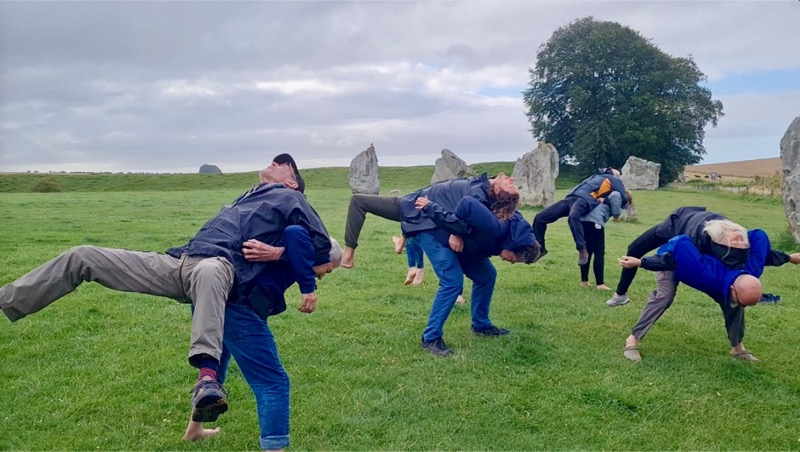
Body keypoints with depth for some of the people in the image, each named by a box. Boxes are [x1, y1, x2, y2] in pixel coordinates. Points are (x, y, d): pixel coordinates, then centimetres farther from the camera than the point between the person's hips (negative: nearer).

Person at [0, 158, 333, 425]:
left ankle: (207, 379, -60)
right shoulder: (249, 198, 35)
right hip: (177, 263, 8)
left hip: (219, 266, -8)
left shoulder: (289, 199, 14)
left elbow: (322, 244, 4)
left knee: (207, 273, -49)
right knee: (81, 257, 4)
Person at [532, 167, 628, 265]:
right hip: (570, 199, 7)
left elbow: (623, 199, 5)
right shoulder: (598, 176, 39)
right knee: (539, 218, -2)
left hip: (585, 200, -7)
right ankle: (540, 248, 10)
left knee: (573, 217, -42)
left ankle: (582, 250, -36)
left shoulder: (614, 180, 19)